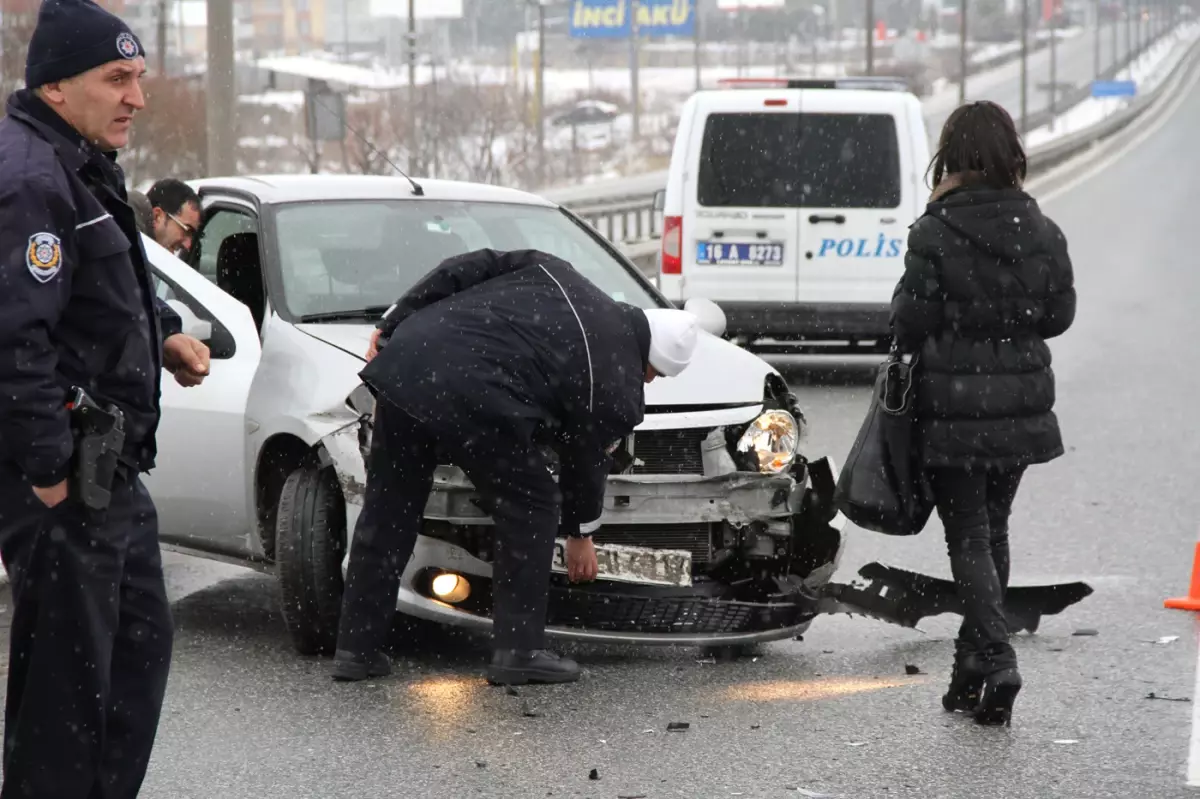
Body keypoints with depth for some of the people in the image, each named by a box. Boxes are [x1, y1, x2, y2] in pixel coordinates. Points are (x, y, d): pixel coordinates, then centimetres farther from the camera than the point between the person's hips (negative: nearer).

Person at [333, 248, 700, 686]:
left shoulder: (551, 272, 23)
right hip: (473, 401, -7)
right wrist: (580, 535, 39)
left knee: (388, 509, 17)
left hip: (405, 359, 7)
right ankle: (518, 651, 14)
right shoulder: (617, 390, 8)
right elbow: (585, 466, 21)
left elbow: (458, 272, 17)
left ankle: (356, 648, 23)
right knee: (532, 508, 14)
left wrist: (391, 326, 18)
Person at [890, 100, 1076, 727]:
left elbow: (909, 324, -12)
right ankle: (972, 671, 23)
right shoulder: (1042, 232, -1)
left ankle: (996, 659, -16)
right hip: (1021, 409, 4)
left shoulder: (934, 234, -14)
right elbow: (1059, 315, 6)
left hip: (952, 409, -4)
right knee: (992, 532, 17)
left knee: (968, 539, 1)